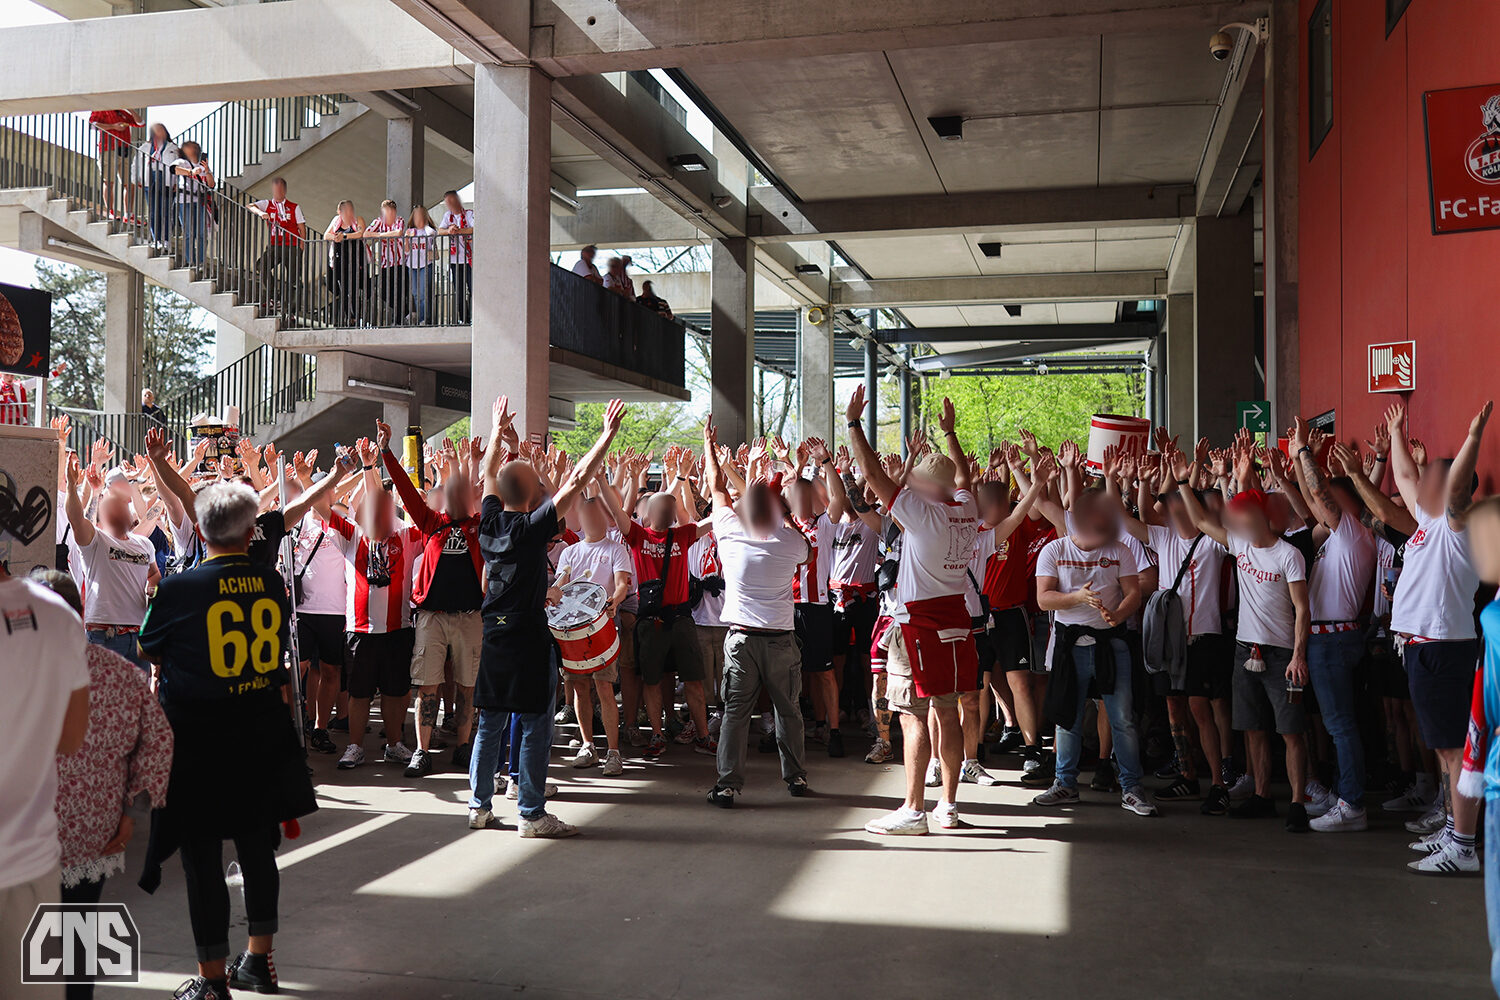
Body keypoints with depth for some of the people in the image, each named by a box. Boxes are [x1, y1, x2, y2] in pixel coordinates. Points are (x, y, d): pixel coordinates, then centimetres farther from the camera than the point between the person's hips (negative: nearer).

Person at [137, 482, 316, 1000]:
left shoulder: (179, 588, -14)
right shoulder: (273, 583, -3)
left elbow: (149, 651, 3)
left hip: (197, 737, -4)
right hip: (262, 729, 4)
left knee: (202, 855, 6)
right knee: (258, 845, 16)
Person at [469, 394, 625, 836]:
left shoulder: (490, 521, 1)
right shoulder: (533, 526, -15)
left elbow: (489, 473, 20)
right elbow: (577, 479, -15)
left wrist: (499, 432, 30)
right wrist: (608, 435, -9)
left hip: (494, 633, 7)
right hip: (528, 636, -7)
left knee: (490, 722, 13)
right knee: (536, 726, 0)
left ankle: (479, 805, 19)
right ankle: (532, 813, 4)